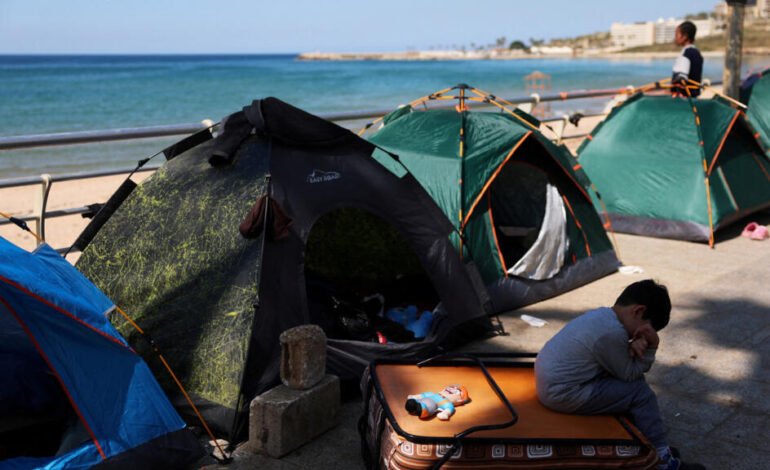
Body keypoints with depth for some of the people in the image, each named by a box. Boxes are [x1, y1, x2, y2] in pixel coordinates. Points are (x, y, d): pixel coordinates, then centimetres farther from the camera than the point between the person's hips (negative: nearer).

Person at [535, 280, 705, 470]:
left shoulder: (602, 315, 6)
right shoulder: (612, 332, -24)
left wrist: (633, 347, -9)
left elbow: (624, 366, 10)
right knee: (640, 392, -4)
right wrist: (651, 347, -10)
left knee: (633, 382, 17)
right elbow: (629, 374, -11)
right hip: (563, 394, -10)